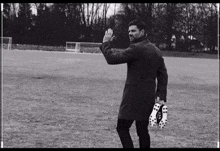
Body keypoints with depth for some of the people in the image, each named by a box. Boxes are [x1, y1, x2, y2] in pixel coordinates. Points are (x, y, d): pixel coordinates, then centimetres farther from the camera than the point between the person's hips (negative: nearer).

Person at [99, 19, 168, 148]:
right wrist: (161, 97, 11)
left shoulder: (136, 48, -14)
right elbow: (163, 75, 14)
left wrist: (106, 43, 0)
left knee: (122, 128, -4)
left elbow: (112, 58, -15)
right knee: (143, 130, 13)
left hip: (134, 96, -8)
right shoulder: (157, 51, 14)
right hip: (149, 98, 8)